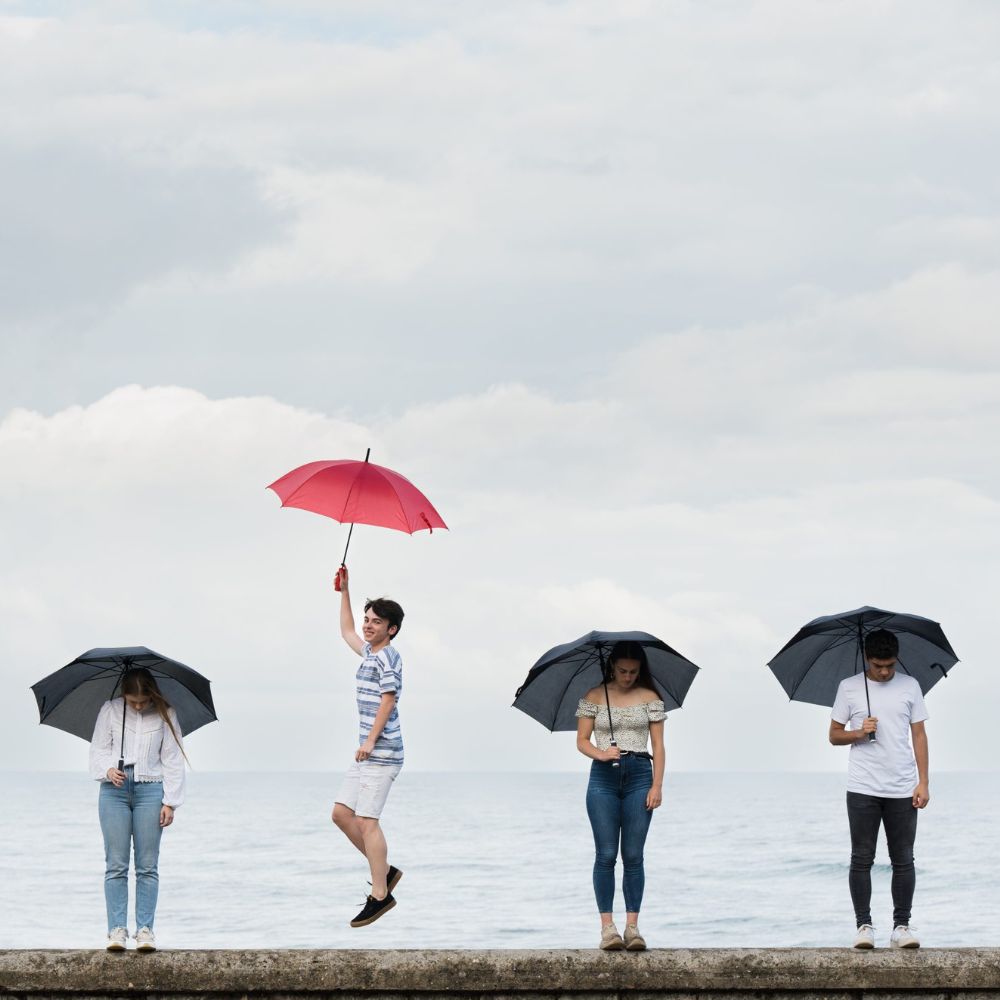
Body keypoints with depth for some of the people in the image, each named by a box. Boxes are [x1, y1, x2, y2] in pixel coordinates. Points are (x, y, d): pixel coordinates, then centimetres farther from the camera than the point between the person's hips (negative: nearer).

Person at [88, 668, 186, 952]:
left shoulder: (165, 715, 4)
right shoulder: (110, 711, 5)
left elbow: (172, 759, 5)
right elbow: (98, 748, 8)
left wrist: (170, 801, 0)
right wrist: (107, 769, -14)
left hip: (150, 789, 0)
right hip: (114, 790, 0)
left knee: (147, 865, -1)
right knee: (116, 865, -3)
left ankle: (145, 929, 1)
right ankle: (117, 929, -3)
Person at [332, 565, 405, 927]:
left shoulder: (387, 657, -10)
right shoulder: (369, 653, 17)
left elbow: (387, 701, -18)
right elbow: (347, 632, 36)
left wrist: (370, 741, -24)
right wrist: (344, 591, 34)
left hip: (381, 753, -10)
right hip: (366, 753, 10)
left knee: (366, 820, -13)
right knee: (342, 812, 11)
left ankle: (380, 895, -13)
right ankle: (385, 870, 16)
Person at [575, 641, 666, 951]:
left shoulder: (649, 698, 7)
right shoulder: (594, 697, 6)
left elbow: (658, 745, 6)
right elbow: (582, 741, 5)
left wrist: (657, 785, -3)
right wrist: (600, 754, -16)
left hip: (639, 776, 1)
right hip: (603, 777, 0)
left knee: (633, 855, 0)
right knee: (606, 855, -3)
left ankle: (632, 926, 1)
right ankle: (607, 926, -3)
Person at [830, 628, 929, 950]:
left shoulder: (909, 686, 6)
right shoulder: (848, 688, 3)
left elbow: (919, 735, 7)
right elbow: (834, 735, 8)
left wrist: (923, 782, 0)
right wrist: (858, 734, -13)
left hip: (902, 790, 1)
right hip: (863, 790, -1)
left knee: (903, 860, 2)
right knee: (862, 859, -1)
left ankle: (901, 926, 6)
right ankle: (864, 925, 4)